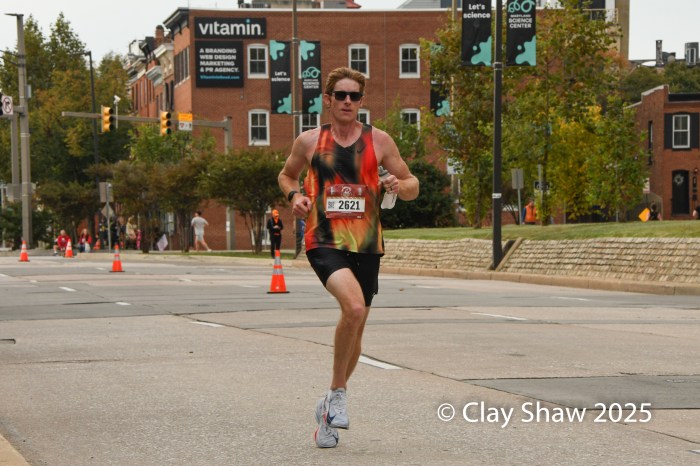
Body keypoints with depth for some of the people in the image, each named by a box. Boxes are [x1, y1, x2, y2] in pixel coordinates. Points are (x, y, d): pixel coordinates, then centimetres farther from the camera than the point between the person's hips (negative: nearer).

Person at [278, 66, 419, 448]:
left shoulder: (379, 141, 4)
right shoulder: (309, 141, 4)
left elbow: (413, 186, 8)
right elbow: (286, 175, 21)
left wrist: (399, 184, -15)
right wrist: (294, 195, -1)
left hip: (366, 245, 3)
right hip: (324, 242, -3)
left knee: (356, 325, 11)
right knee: (353, 307, -28)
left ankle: (331, 402, 34)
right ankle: (338, 393, -9)